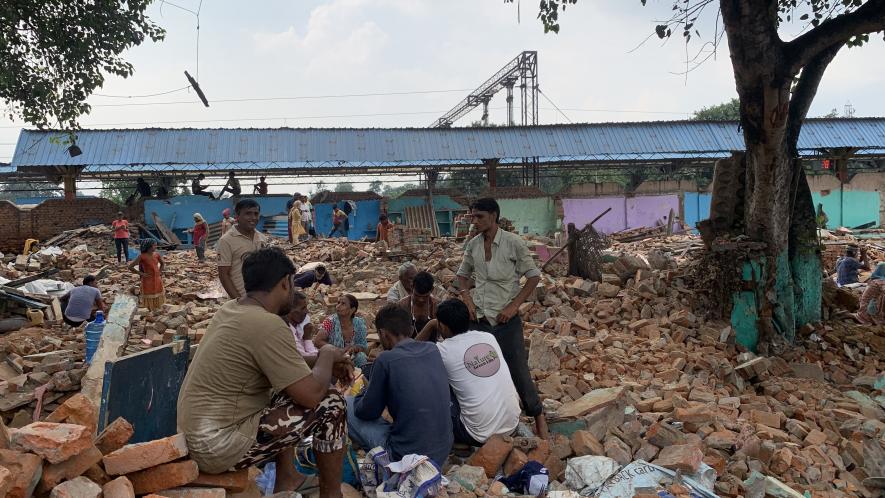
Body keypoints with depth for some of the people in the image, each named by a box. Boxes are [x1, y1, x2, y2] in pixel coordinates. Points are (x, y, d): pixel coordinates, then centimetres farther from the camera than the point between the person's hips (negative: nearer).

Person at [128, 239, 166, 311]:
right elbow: (130, 267, -14)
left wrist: (160, 271, 7)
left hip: (157, 280, 5)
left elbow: (163, 263, 19)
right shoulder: (142, 256, -16)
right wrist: (141, 274, -13)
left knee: (158, 299, 13)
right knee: (149, 300, 8)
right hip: (148, 281, -5)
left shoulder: (157, 254, -2)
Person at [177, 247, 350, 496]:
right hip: (218, 446, -10)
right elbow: (312, 394, -21)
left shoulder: (232, 309, 6)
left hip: (198, 435, 10)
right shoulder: (267, 324, -23)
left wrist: (320, 362, 11)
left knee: (289, 387, 24)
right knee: (330, 405, -7)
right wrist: (327, 355, -3)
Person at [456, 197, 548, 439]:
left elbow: (534, 276, -5)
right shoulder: (473, 245, 2)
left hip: (506, 320, -4)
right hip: (478, 319, 4)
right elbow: (462, 274, 17)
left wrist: (513, 306, -11)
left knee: (518, 372, 2)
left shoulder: (513, 243, -11)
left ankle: (537, 415, 25)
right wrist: (467, 299, 1)